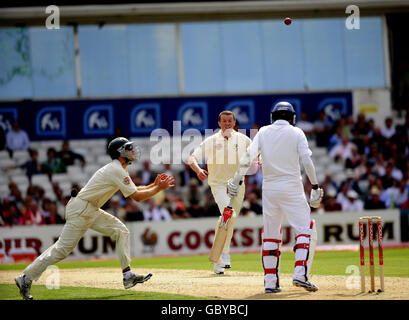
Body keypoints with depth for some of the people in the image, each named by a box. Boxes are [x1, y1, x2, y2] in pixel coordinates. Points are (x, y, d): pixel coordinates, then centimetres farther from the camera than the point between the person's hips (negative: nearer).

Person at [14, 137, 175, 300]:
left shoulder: (119, 169, 14)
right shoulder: (117, 170, -17)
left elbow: (133, 190, 22)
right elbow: (137, 197, -17)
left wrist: (154, 185, 11)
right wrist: (159, 188, -9)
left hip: (92, 210, 10)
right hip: (80, 209, -10)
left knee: (121, 230, 5)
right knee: (63, 248, -10)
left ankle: (128, 276, 3)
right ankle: (26, 279, -5)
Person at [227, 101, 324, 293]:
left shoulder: (263, 132, 7)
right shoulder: (296, 133, 1)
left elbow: (248, 158, -1)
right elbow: (307, 161, -8)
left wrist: (234, 181, 4)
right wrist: (315, 187, -4)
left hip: (269, 188, 3)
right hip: (291, 187, -3)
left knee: (270, 234, 8)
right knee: (303, 229, 1)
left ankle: (270, 282, 5)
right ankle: (300, 275, -15)